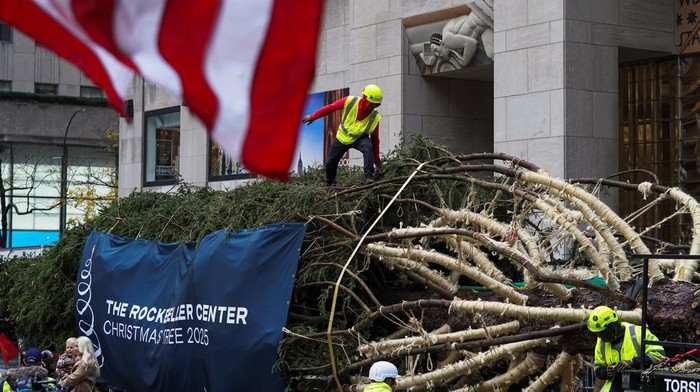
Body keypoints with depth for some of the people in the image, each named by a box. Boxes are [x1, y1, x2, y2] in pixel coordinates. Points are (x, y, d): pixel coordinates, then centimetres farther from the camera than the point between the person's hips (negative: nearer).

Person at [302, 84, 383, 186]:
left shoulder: (375, 117, -22)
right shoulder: (350, 102, -25)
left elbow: (375, 138, -12)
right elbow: (330, 108, -13)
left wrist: (376, 158, -5)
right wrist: (312, 117, -9)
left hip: (359, 138, -1)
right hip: (343, 137, 1)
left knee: (368, 147, -34)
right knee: (330, 163, 8)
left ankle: (369, 177, -33)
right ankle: (329, 184, 35)